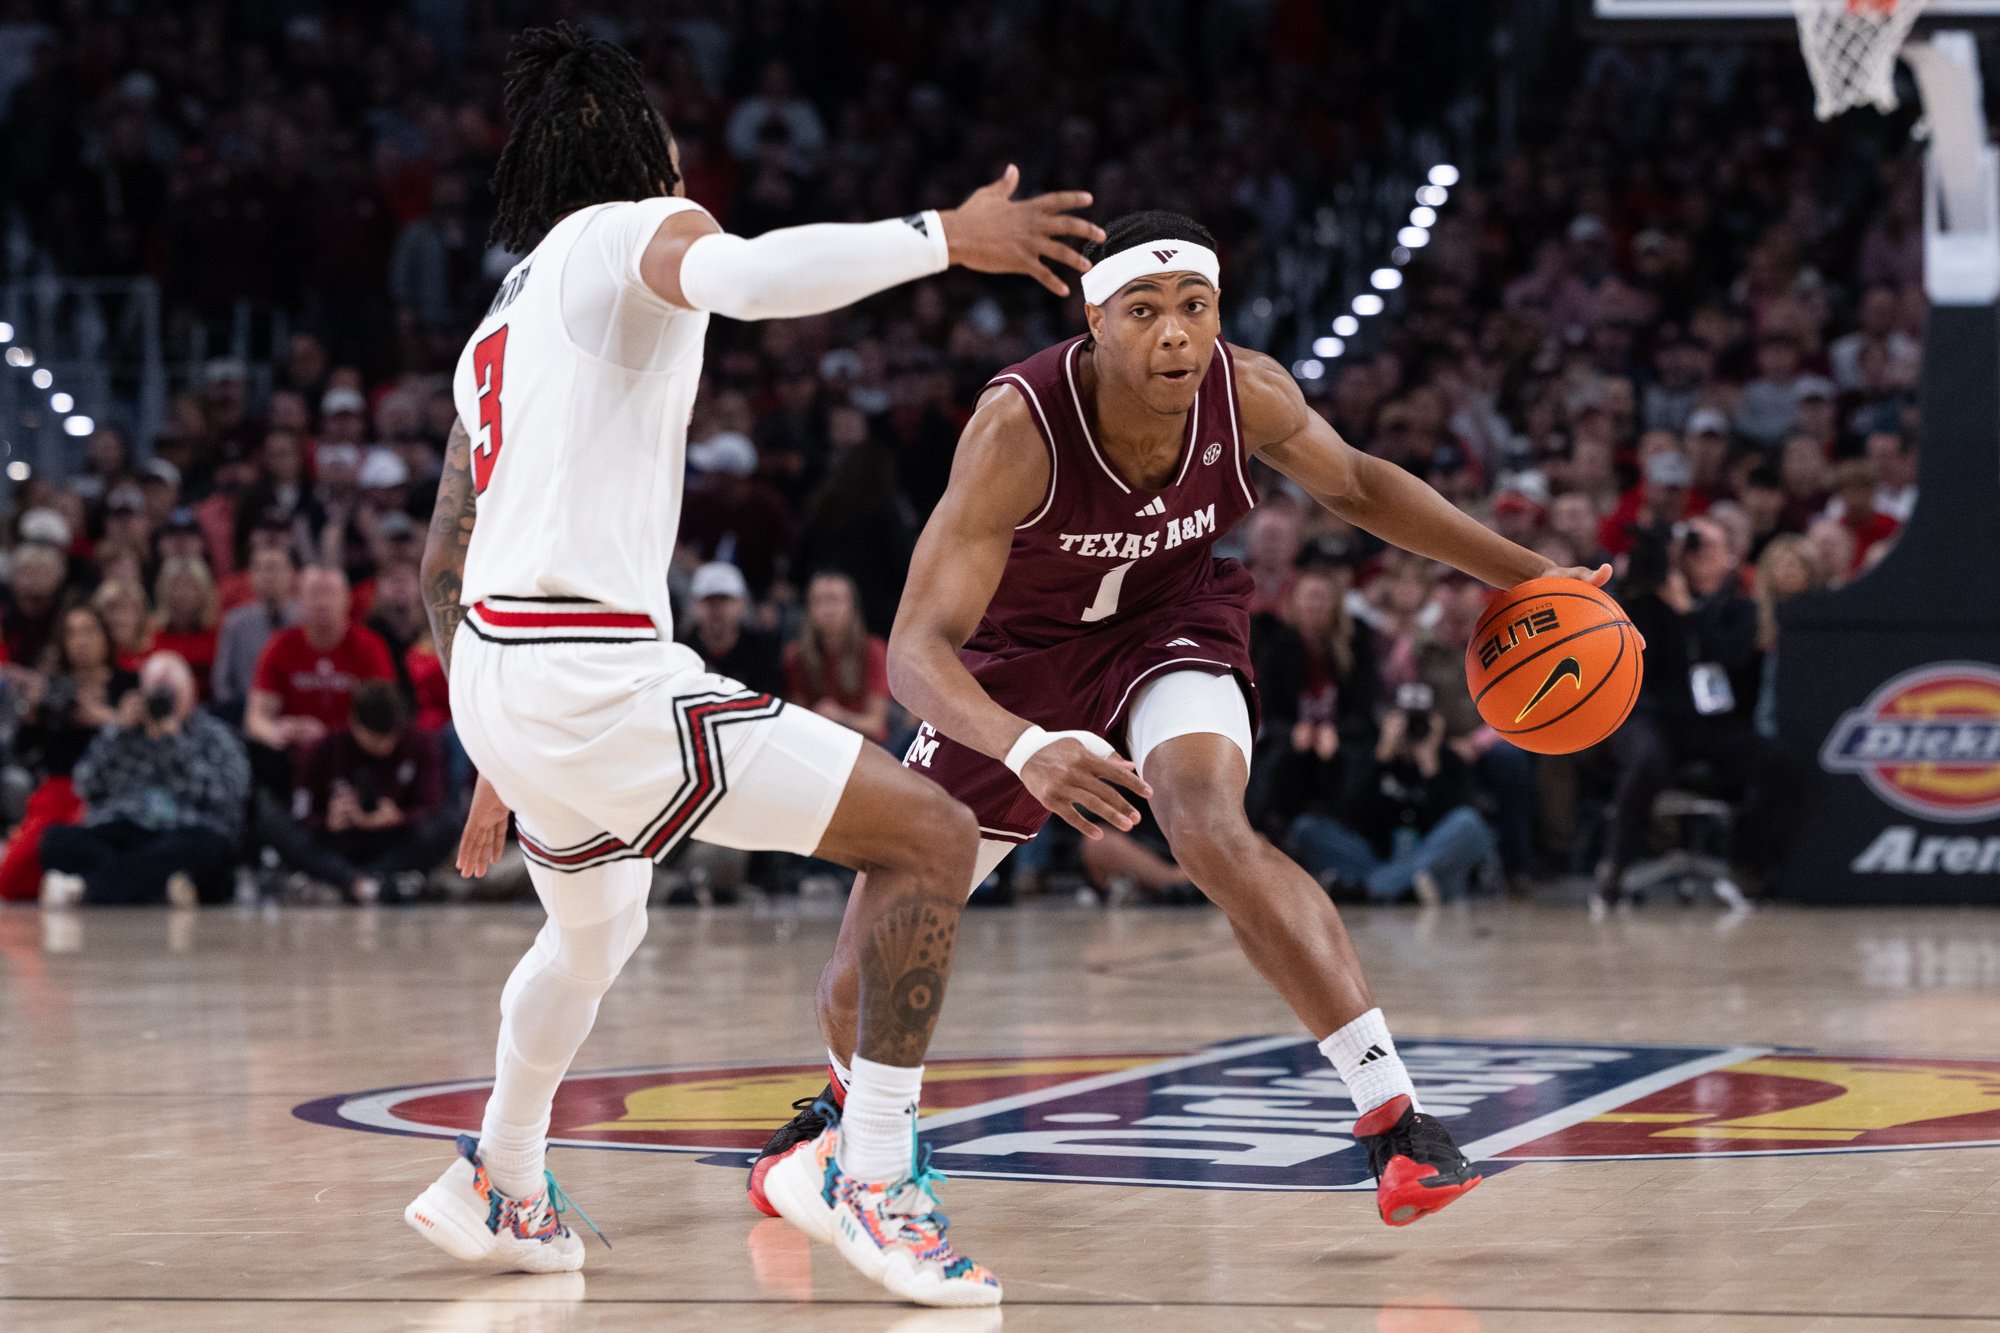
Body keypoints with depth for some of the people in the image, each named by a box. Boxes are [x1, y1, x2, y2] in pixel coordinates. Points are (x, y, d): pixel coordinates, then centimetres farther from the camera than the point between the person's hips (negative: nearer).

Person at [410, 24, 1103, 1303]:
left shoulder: (504, 317, 24)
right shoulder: (637, 231, -1)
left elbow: (443, 571, 28)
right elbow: (748, 276, -28)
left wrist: (500, 751, 35)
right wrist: (945, 236, -24)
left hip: (496, 667, 10)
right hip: (594, 672, -10)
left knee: (595, 928, 38)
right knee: (930, 832, -8)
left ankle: (498, 1190, 52)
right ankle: (869, 1169, -10)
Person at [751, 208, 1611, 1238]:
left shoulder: (1247, 395, -24)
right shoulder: (1020, 427, -36)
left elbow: (1357, 486, 1)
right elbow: (917, 649, -40)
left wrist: (1526, 576, -1)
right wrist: (1029, 751, -59)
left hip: (1167, 627, 1)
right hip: (1017, 660, 0)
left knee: (1212, 832, -32)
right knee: (872, 956, 5)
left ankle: (1394, 1118, -32)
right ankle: (846, 1107, 42)